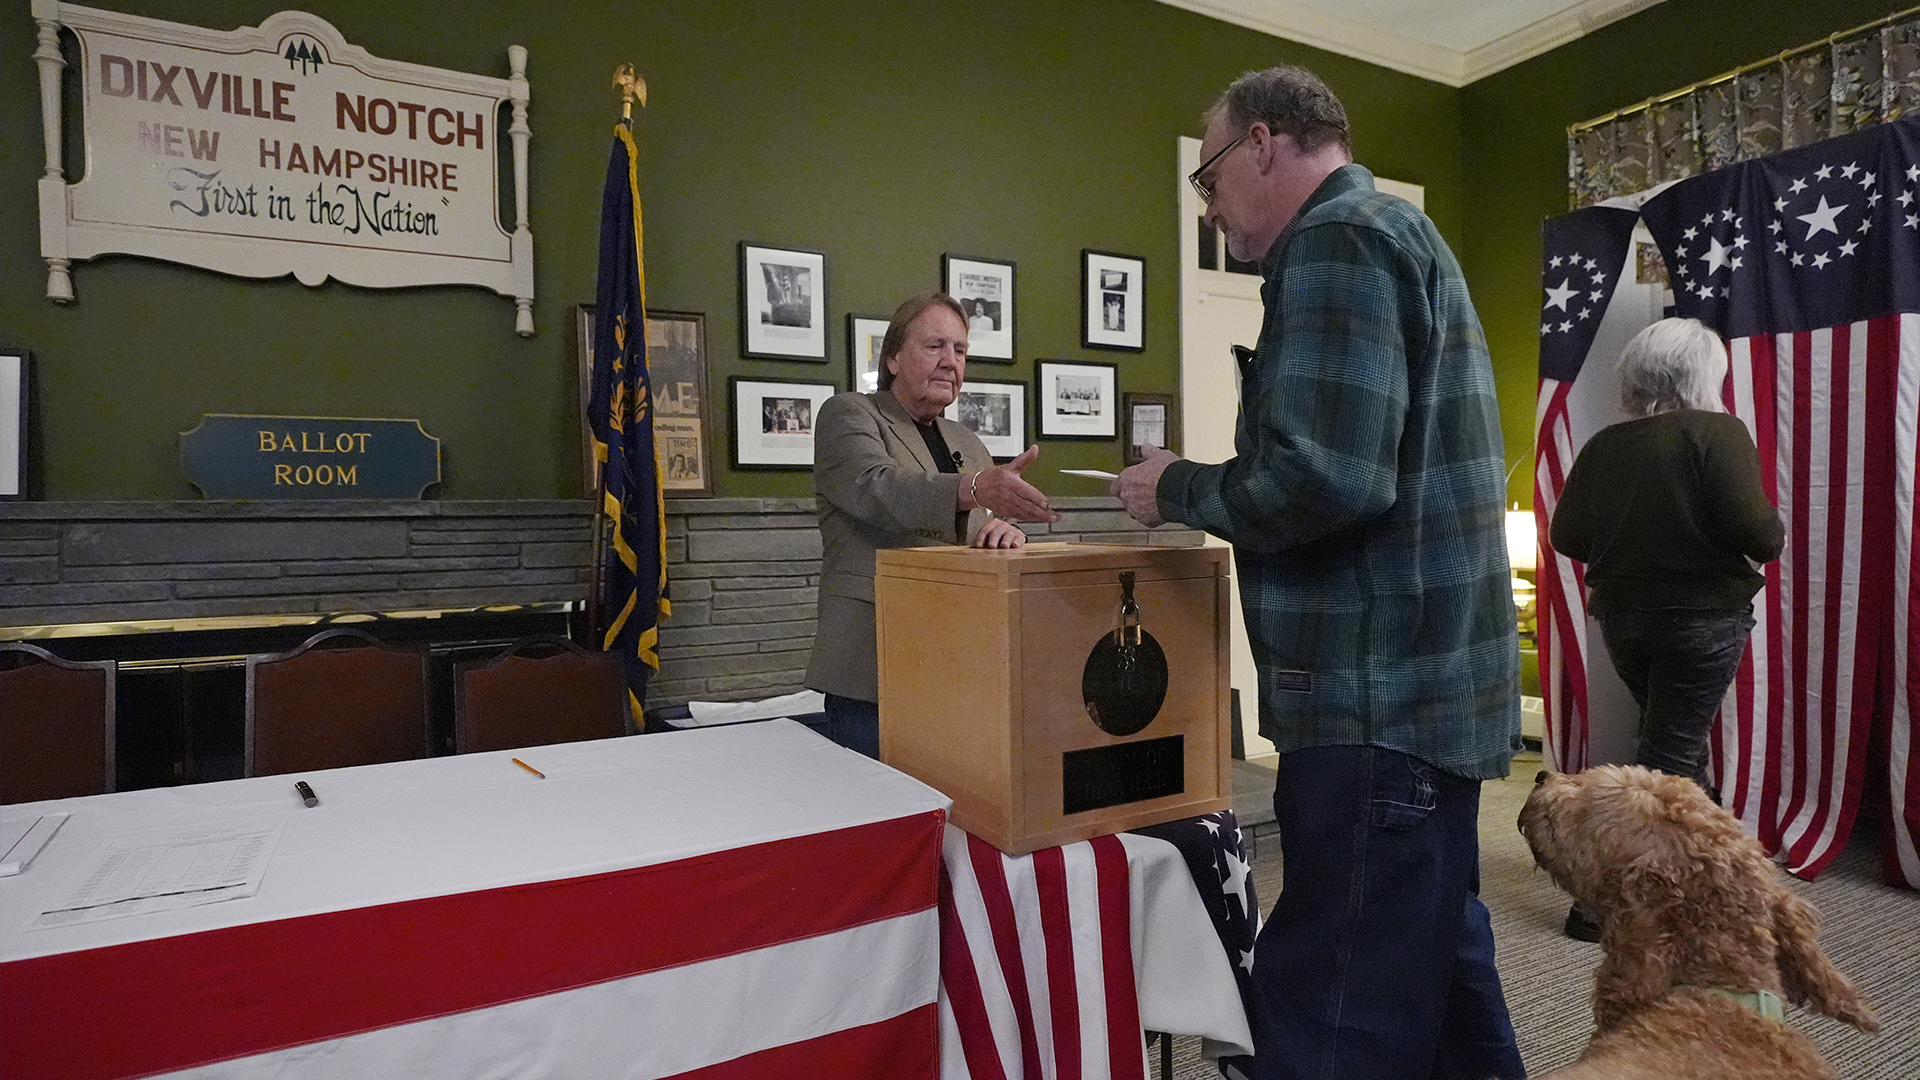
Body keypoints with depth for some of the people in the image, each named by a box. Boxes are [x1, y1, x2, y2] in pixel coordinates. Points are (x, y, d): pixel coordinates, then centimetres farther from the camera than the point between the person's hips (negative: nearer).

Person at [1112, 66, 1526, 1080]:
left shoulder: (1336, 239, -11)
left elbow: (1321, 477, -25)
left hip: (1378, 703, -11)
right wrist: (1224, 482, 14)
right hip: (1424, 688, 11)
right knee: (1437, 970, 22)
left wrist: (1179, 489, -8)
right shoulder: (1399, 235, 21)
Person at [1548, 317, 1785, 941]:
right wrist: (1775, 540, 2)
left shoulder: (1601, 445, 1)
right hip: (1703, 617, -5)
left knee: (1678, 740, 24)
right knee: (1669, 756, 2)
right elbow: (1753, 526, -20)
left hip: (1621, 616, 5)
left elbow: (1565, 535, 1)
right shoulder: (1716, 431, -12)